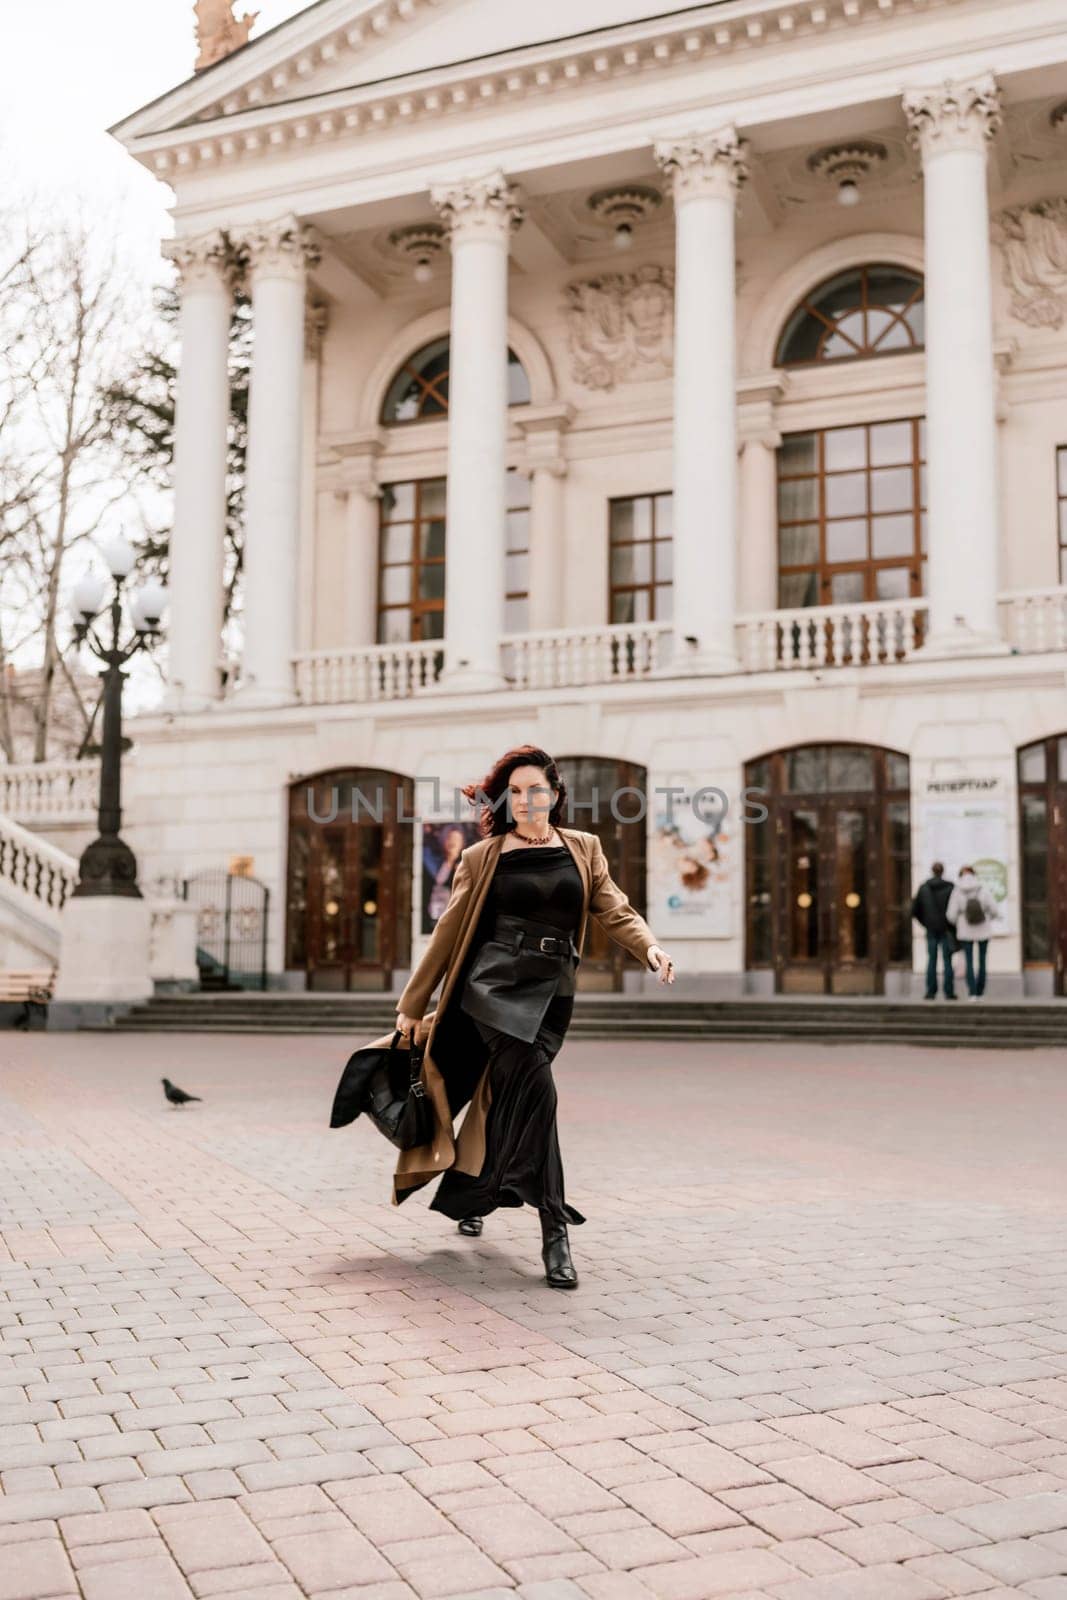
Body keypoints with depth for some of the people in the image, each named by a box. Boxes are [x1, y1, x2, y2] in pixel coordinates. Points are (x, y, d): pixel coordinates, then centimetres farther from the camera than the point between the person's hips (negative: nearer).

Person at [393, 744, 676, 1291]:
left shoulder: (584, 849, 13)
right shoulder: (482, 857, 6)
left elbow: (615, 910, 7)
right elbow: (449, 932, 9)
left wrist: (650, 947, -15)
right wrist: (412, 1004, 10)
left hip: (552, 988, 3)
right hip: (493, 979, -3)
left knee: (504, 1099, 5)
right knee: (535, 1089, -22)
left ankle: (470, 1198, 33)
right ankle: (554, 1230, -18)